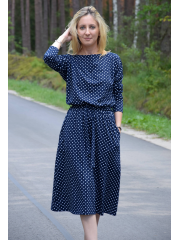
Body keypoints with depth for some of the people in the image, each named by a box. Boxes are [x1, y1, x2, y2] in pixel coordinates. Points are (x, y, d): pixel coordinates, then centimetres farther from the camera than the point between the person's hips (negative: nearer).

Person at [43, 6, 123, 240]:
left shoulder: (113, 60, 6)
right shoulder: (69, 61, 3)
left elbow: (118, 97, 8)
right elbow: (49, 57, -19)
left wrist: (117, 127, -2)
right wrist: (64, 36, -3)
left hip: (105, 125, 2)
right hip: (76, 126, -2)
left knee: (101, 183, 6)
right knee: (83, 183, -7)